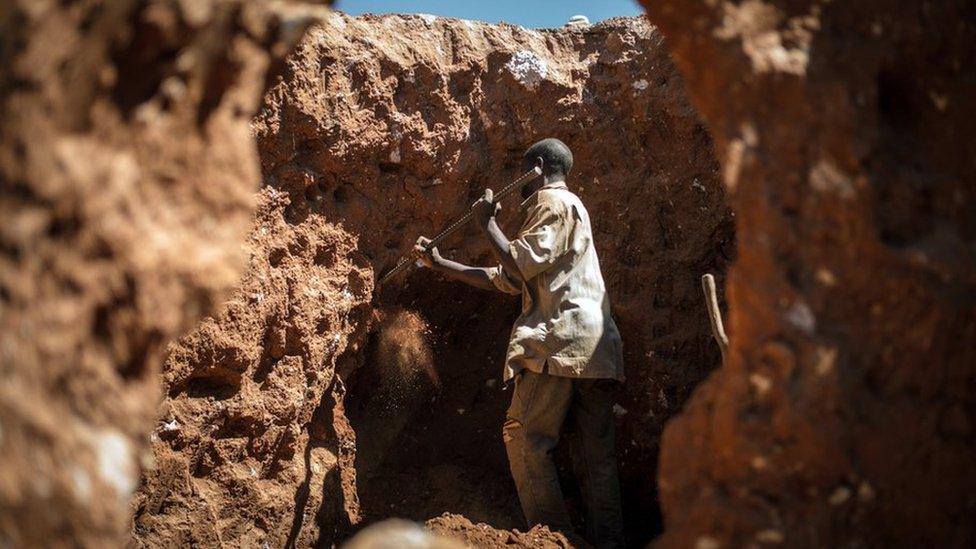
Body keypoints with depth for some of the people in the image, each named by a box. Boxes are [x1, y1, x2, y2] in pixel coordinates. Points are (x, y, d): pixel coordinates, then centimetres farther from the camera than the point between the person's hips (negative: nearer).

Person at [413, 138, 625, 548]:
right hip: (595, 346, 10)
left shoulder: (554, 202, 0)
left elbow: (521, 264, -14)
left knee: (525, 439, -8)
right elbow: (504, 280, 26)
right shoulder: (565, 207, 29)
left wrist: (487, 224, 0)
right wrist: (440, 265, 25)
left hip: (560, 341, -10)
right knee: (598, 451, 6)